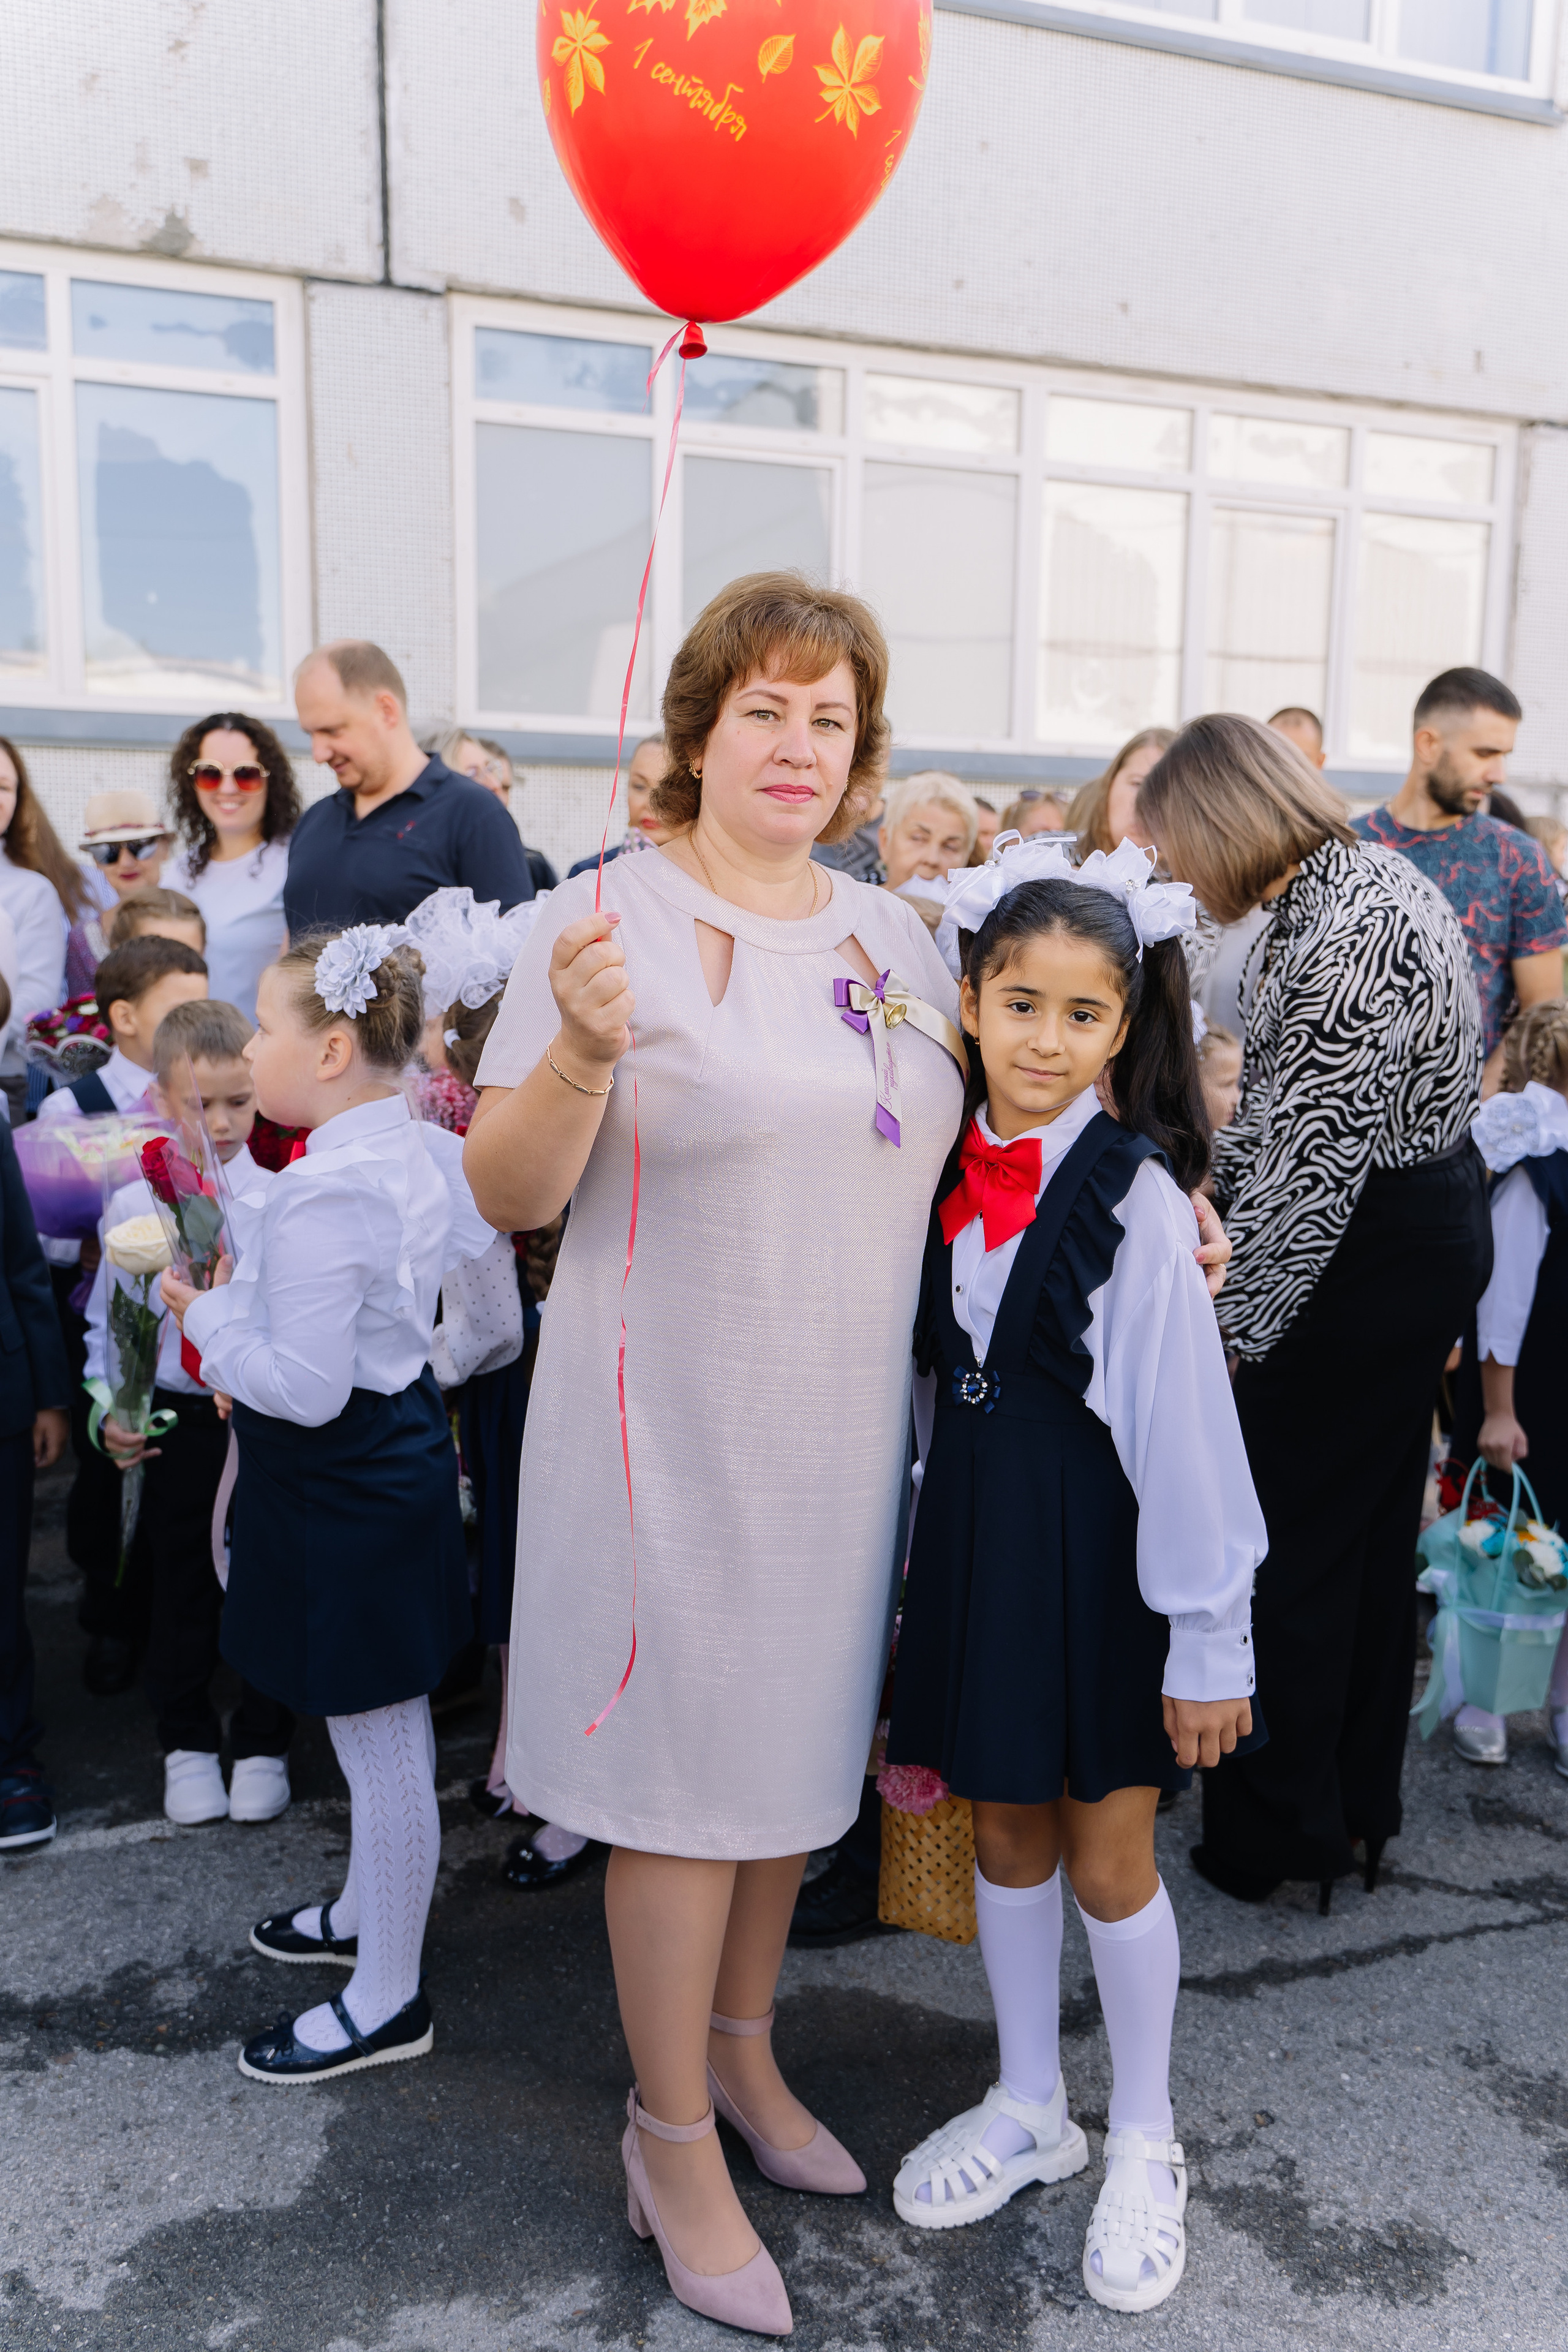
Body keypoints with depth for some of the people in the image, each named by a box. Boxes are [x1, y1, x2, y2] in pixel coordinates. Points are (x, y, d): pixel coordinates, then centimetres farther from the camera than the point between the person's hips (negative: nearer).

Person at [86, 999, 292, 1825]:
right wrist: (111, 1412, -3)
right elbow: (109, 1325, 7)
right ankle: (187, 1743, 34)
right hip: (175, 1424, 1)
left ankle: (262, 1746, 30)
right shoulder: (131, 1208, -1)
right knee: (177, 1589, 12)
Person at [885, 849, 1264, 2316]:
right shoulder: (945, 1172, 0)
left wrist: (1210, 1640, -14)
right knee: (1003, 1830, 18)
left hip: (1100, 1548, -5)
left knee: (1109, 1859, 9)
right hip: (970, 1531, 5)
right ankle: (1028, 2108, 40)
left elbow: (1185, 1422, -16)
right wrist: (930, 1543, 11)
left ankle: (1142, 2144, 34)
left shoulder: (1137, 1194, -16)